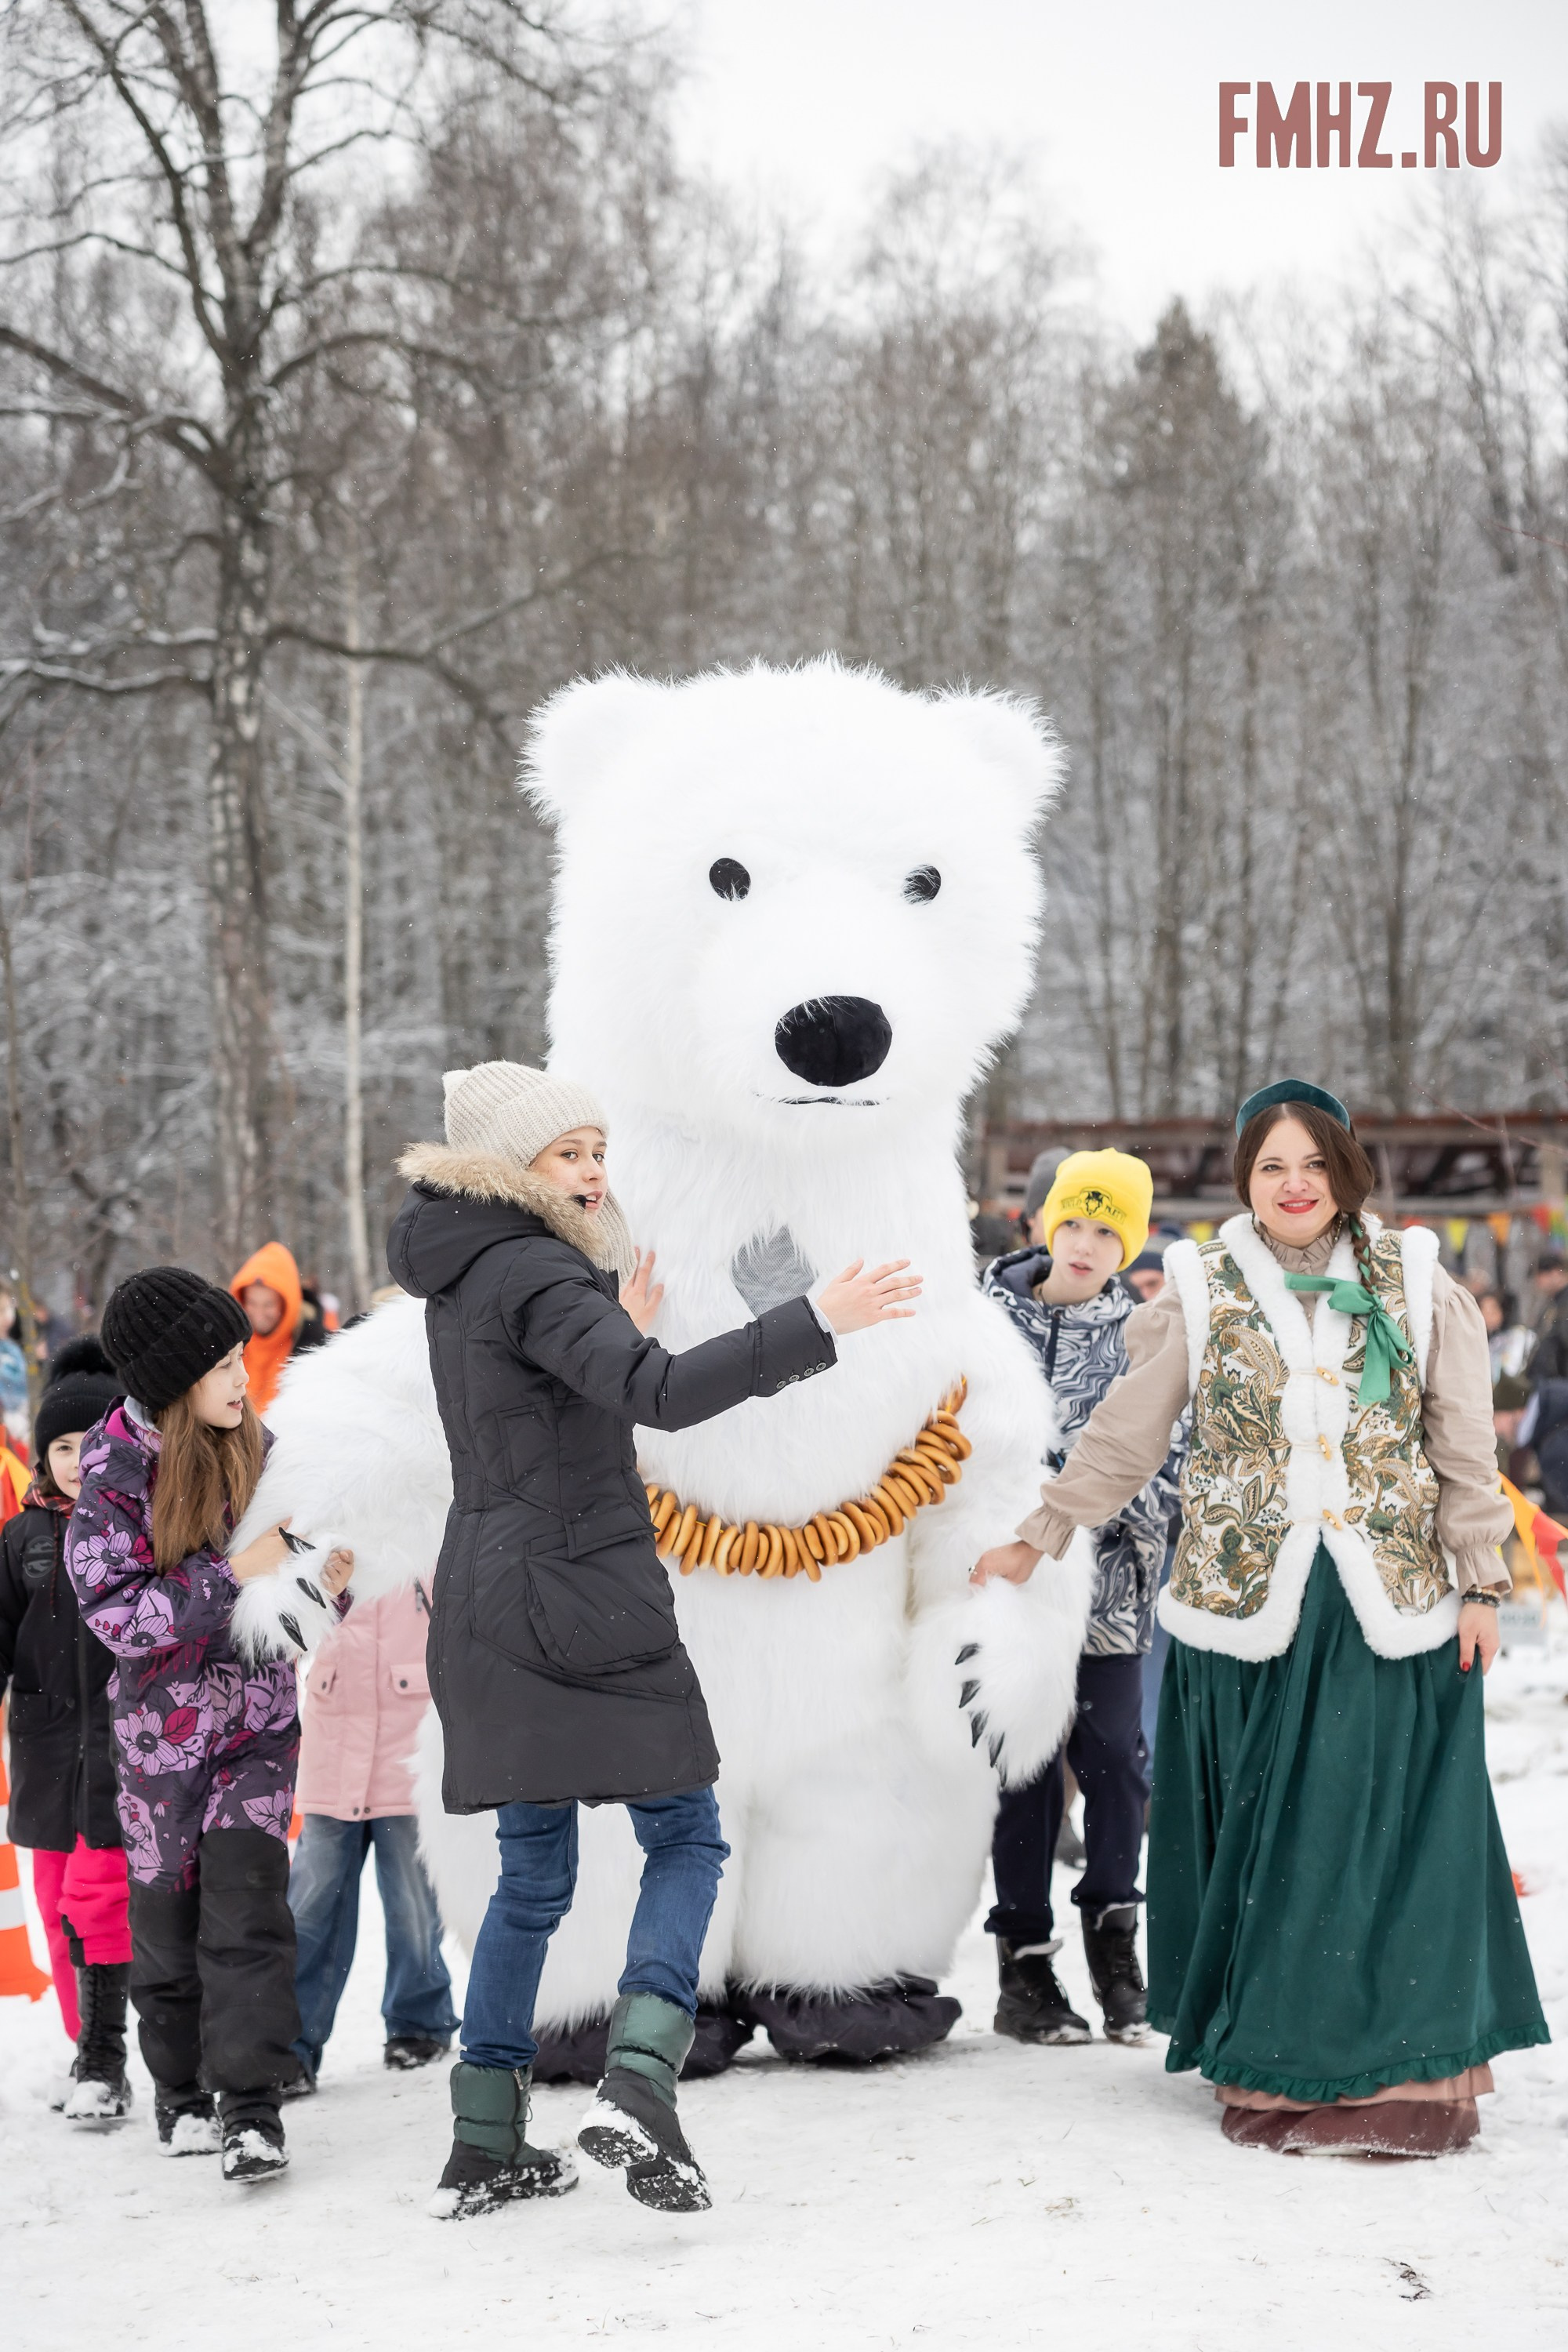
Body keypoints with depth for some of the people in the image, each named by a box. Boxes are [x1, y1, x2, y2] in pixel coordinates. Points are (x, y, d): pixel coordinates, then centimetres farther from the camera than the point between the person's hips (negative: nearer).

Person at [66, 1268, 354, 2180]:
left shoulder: (259, 1448, -1)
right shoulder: (116, 1472, -12)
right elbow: (115, 1611, -19)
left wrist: (328, 1584, -12)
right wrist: (230, 1572, -26)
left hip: (260, 1716, 2)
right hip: (164, 1722, -1)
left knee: (247, 1892, -10)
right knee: (167, 1903, 8)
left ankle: (253, 2103, -12)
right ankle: (182, 2089, 25)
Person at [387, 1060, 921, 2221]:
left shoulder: (466, 1277, 15)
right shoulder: (532, 1276, -14)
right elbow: (663, 1394, -29)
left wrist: (614, 1335, 26)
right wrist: (818, 1324, -33)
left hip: (493, 1614, 8)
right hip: (581, 1600, -8)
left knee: (533, 1875, 13)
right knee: (687, 1837, 0)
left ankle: (485, 2145, 13)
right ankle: (638, 2082, -17)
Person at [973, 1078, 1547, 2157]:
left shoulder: (1416, 1284, 6)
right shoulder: (1204, 1294, 5)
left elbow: (1466, 1452, 7)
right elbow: (1123, 1439, 12)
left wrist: (1480, 1583, 3)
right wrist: (1038, 1540, 13)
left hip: (1390, 1612, 0)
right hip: (1247, 1610, 0)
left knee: (1386, 1832, -2)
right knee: (1264, 1836, 2)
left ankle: (1405, 2068, 6)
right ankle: (1276, 2065, 11)